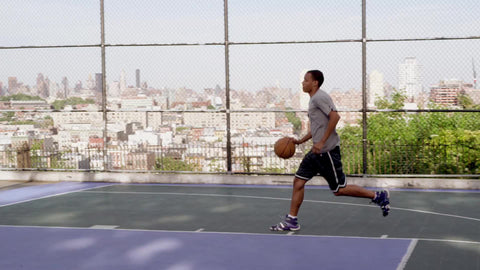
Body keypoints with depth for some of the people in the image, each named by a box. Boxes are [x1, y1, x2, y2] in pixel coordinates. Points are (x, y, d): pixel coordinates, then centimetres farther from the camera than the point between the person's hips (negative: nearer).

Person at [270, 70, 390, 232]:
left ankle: (378, 196, 7)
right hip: (317, 151, 10)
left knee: (339, 190, -4)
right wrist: (300, 141, 19)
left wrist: (322, 142, -24)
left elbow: (335, 116, -25)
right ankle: (291, 221, 9)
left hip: (328, 150, -10)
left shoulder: (319, 97, -12)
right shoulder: (314, 99, 19)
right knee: (298, 181, 5)